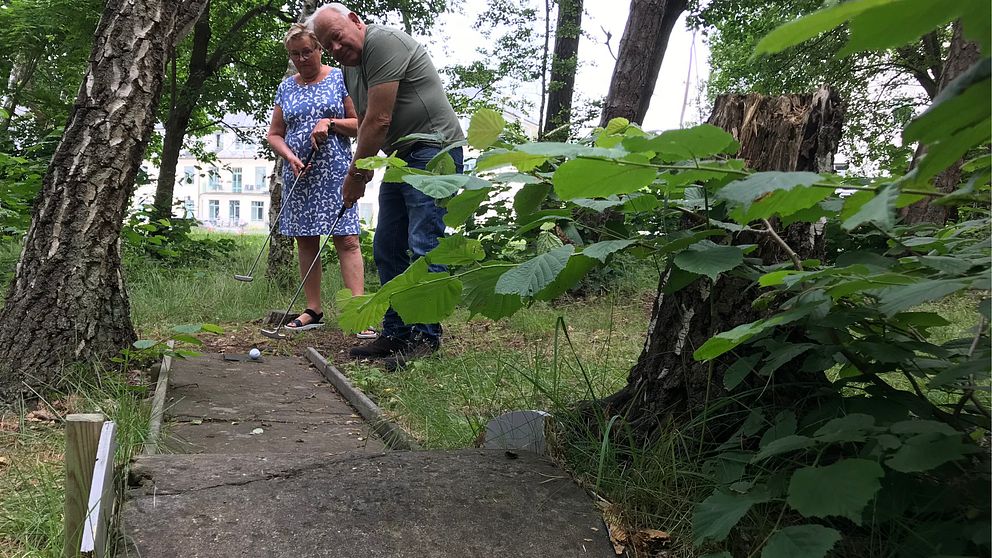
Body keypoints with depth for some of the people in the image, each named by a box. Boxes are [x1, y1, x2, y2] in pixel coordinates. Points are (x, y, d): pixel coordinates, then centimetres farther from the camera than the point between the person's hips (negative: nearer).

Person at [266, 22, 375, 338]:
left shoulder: (340, 79, 4)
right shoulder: (286, 88, 14)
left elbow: (360, 124, 2)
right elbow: (274, 134, 14)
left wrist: (330, 122, -14)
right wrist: (290, 157, -6)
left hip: (335, 172, -4)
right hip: (298, 175, 5)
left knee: (346, 239, -12)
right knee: (305, 241, 5)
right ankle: (313, 311, 12)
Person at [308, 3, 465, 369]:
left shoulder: (383, 43, -16)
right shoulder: (349, 66, 15)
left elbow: (378, 121, -19)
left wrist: (355, 174, -10)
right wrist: (362, 169, 5)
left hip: (433, 150, -10)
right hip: (400, 157, 10)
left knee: (423, 246, -13)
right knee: (387, 249, 8)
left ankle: (426, 338, -7)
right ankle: (396, 335, 14)